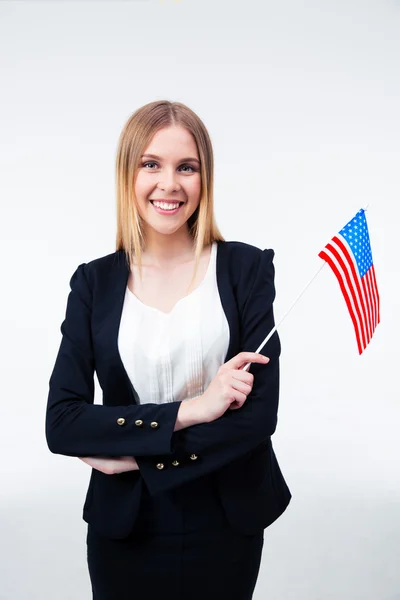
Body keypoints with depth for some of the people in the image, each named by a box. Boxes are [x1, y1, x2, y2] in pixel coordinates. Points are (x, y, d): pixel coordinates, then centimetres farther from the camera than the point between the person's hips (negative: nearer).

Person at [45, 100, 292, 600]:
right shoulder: (95, 282, -2)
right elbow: (61, 423, -11)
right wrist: (189, 411, -20)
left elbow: (260, 412, -12)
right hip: (125, 529, 1)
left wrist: (136, 454, -14)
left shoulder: (246, 267, -6)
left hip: (227, 525, 0)